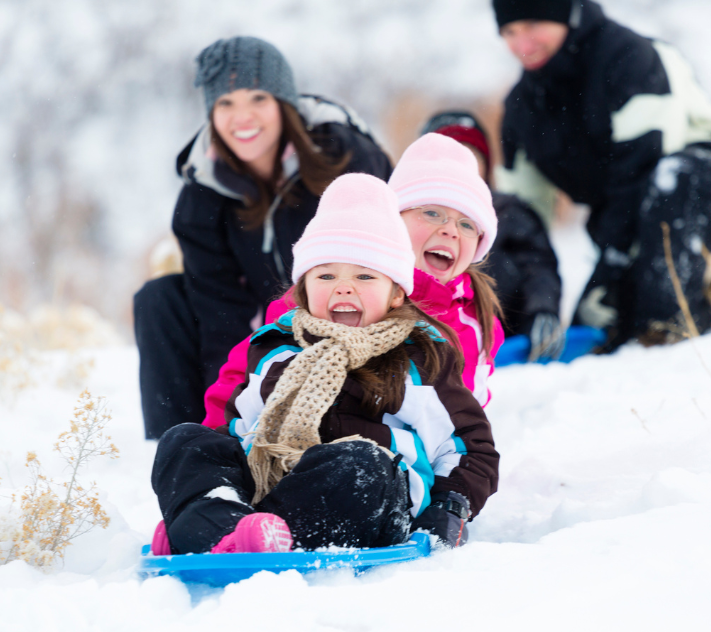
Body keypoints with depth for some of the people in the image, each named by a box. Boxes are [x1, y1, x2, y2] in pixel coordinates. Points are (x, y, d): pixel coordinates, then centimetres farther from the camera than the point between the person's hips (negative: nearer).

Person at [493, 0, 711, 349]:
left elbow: (640, 166, -26)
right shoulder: (522, 104, 3)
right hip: (626, 222, 6)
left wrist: (609, 268, -29)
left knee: (670, 178, -40)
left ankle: (673, 317, -35)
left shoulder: (628, 55, -20)